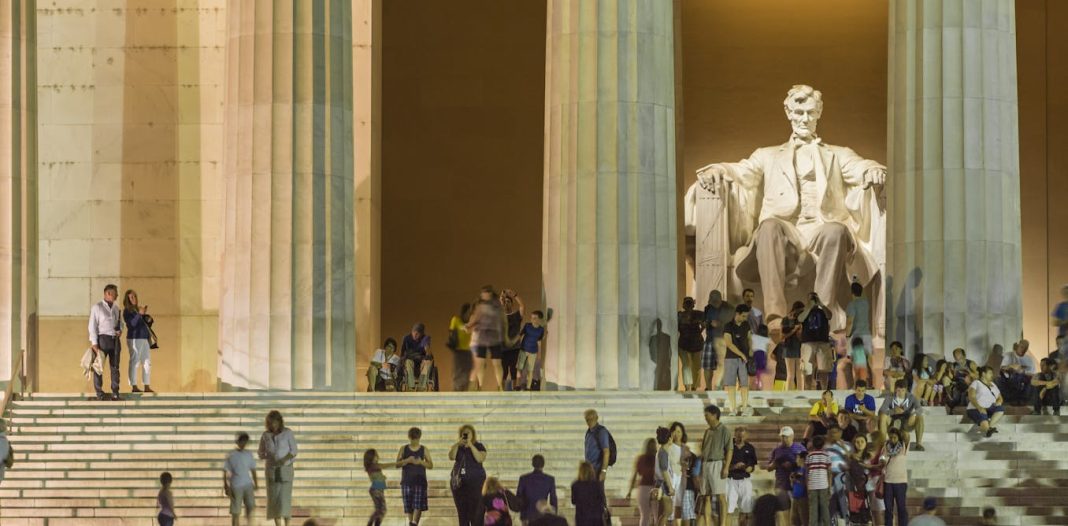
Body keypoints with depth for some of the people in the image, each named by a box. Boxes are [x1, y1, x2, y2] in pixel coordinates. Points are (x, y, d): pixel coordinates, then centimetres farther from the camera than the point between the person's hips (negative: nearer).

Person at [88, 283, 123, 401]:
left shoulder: (115, 308, 12)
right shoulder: (97, 307, -6)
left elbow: (120, 322, 25)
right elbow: (92, 326, -9)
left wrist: (120, 330, 0)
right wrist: (94, 345, -14)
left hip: (115, 339, 6)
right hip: (102, 338, -6)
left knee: (115, 367, 5)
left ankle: (115, 393, 9)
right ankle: (99, 394, 4)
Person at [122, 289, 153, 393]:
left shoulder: (139, 309, 18)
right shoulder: (127, 311, -3)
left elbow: (147, 325, 23)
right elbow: (131, 324, -17)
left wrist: (149, 320, 1)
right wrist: (139, 314, -25)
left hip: (144, 338, 8)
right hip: (134, 338, -8)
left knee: (147, 362, 7)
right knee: (134, 362, -9)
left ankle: (147, 386, 10)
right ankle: (134, 386, -8)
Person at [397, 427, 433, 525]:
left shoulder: (424, 450, 5)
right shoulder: (403, 449, 7)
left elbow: (431, 465, 5)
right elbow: (397, 463, 2)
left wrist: (421, 462, -15)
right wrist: (407, 460, -16)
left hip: (420, 481, -1)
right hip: (406, 481, 1)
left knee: (418, 506, -14)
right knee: (408, 506, 1)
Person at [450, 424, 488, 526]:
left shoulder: (478, 446, 3)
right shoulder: (458, 447, 14)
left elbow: (480, 459, -15)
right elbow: (451, 457, -4)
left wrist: (470, 445, -17)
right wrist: (457, 444, -14)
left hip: (475, 481, -4)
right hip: (459, 481, 4)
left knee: (475, 510, -10)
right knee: (461, 510, 5)